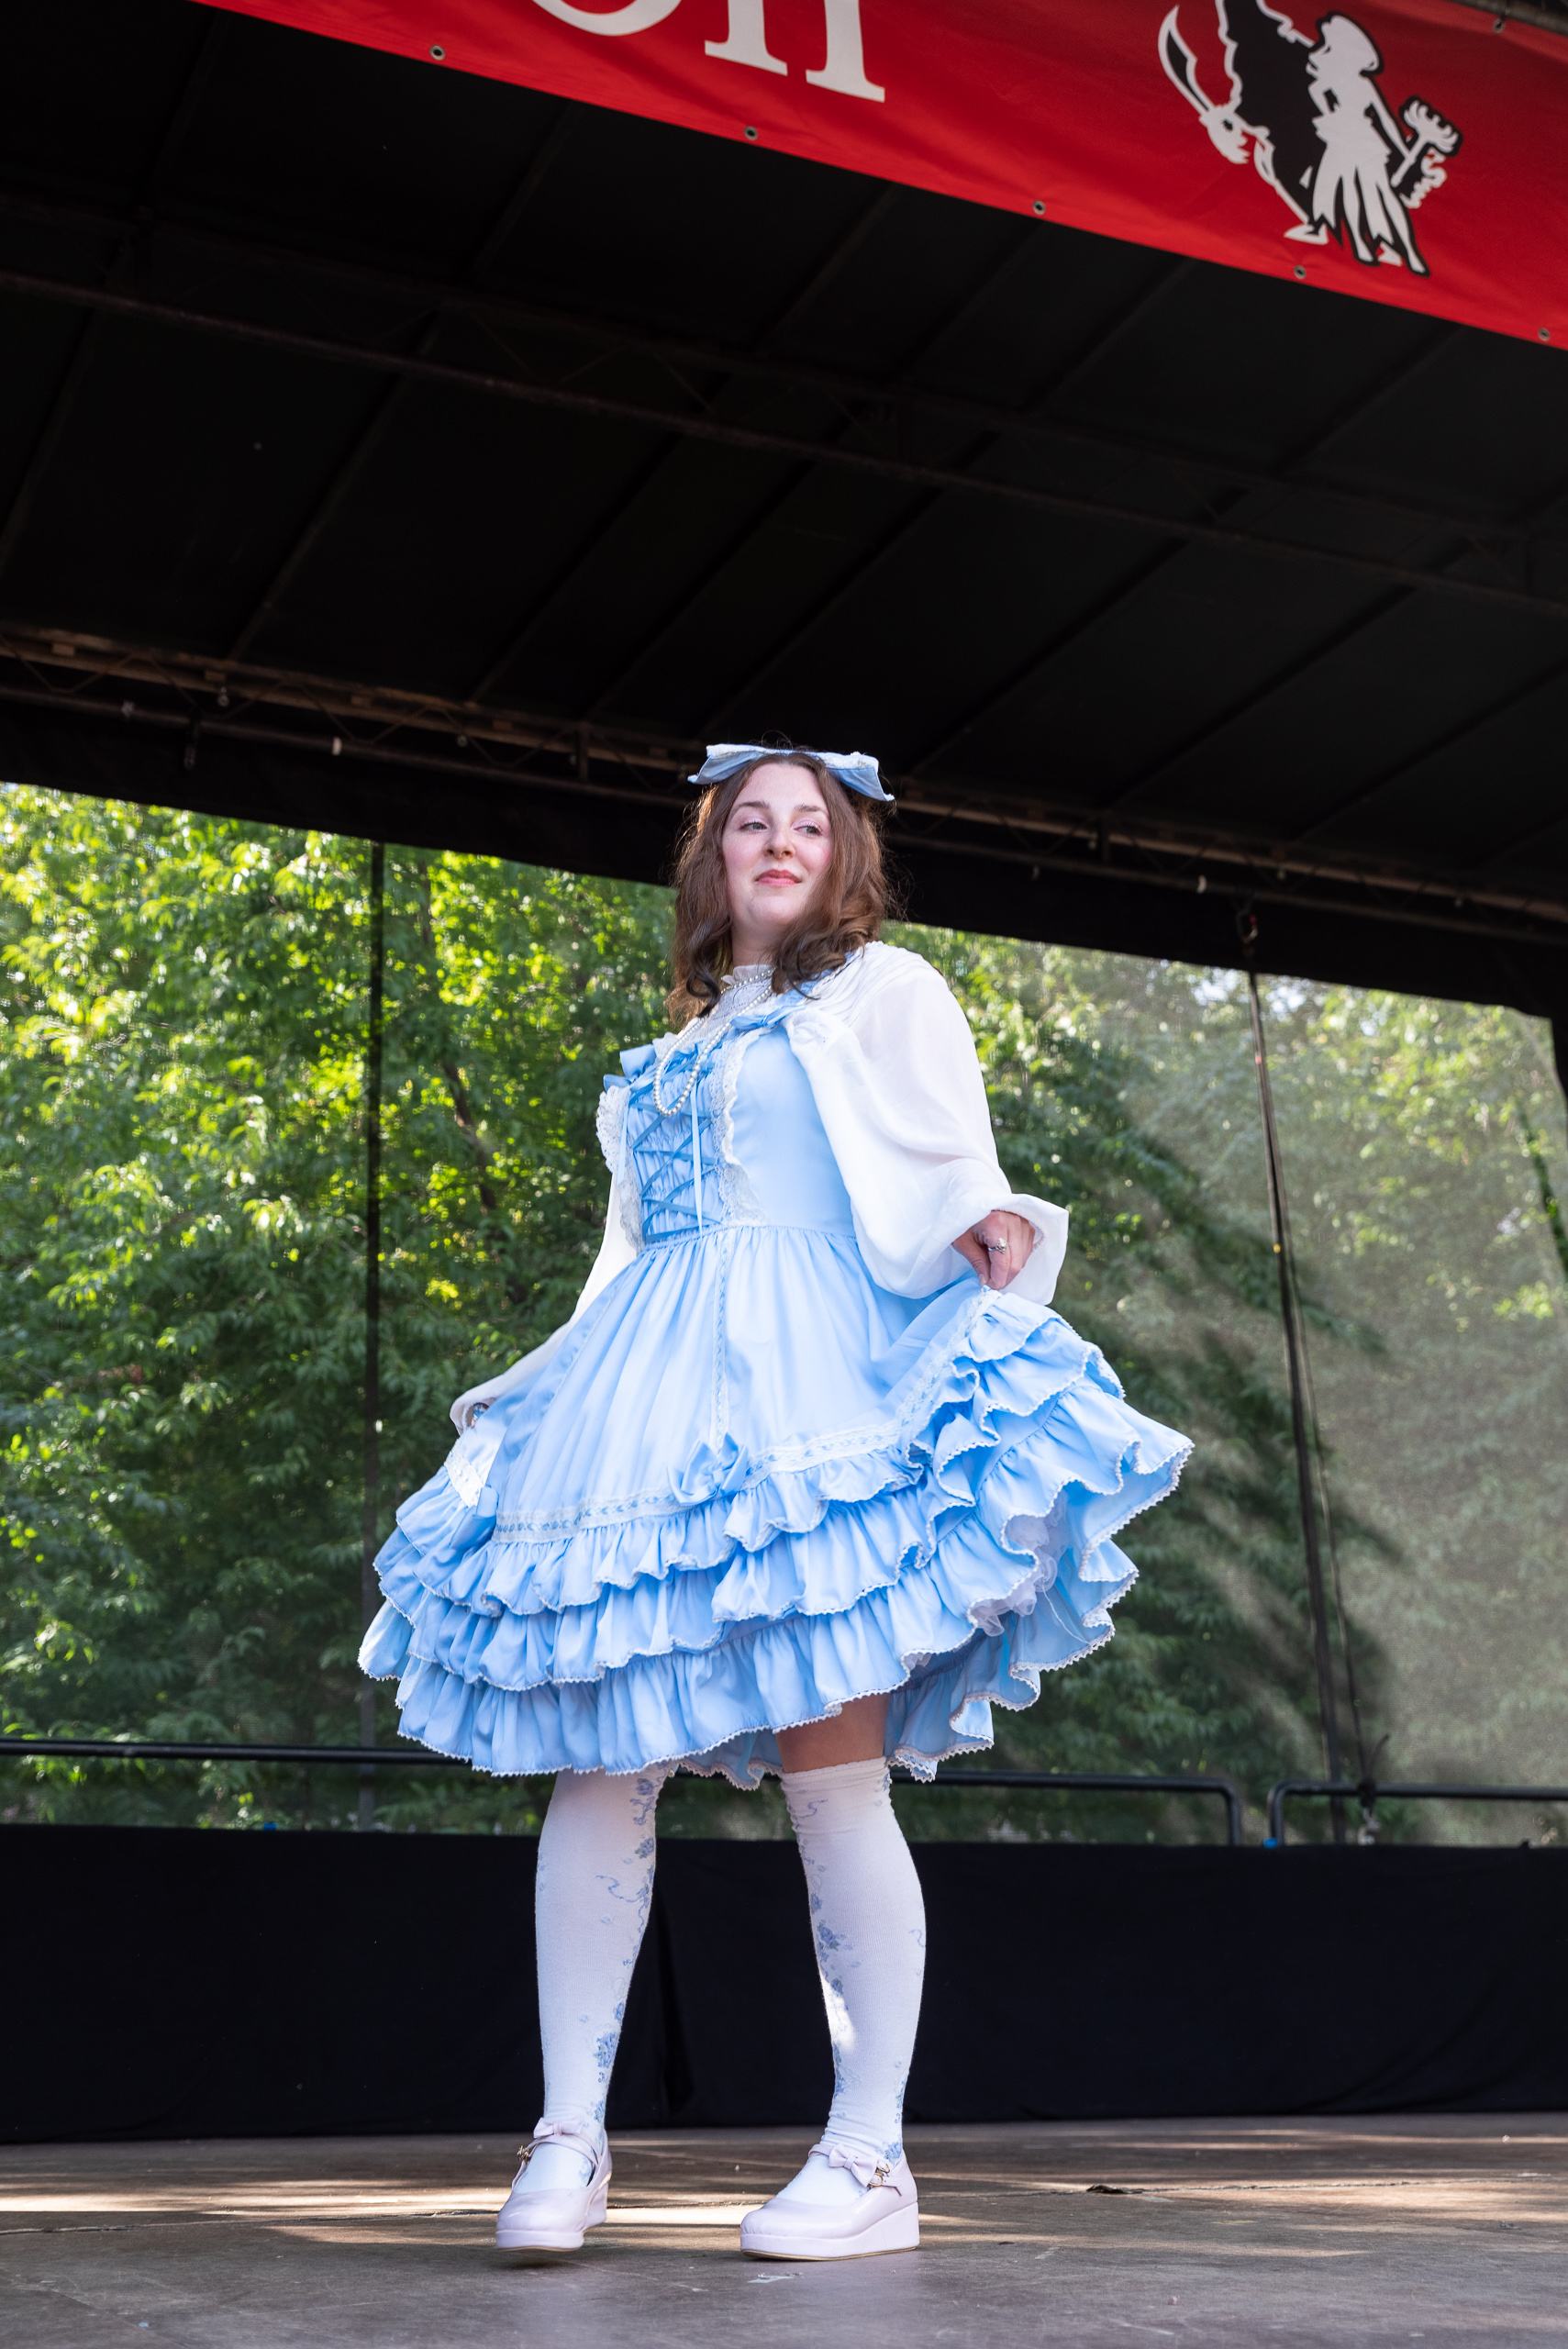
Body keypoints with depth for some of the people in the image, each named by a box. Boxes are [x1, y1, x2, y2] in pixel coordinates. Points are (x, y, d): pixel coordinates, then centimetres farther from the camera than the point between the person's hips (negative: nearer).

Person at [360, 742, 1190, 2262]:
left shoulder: (887, 993, 14)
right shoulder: (679, 1047, 28)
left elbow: (950, 1178, 2)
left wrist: (989, 1225, -21)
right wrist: (536, 1405, 21)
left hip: (814, 1380, -5)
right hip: (649, 1396, 5)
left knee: (830, 1767, -10)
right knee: (597, 1762, -4)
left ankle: (870, 2158, -3)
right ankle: (570, 2137, 1)